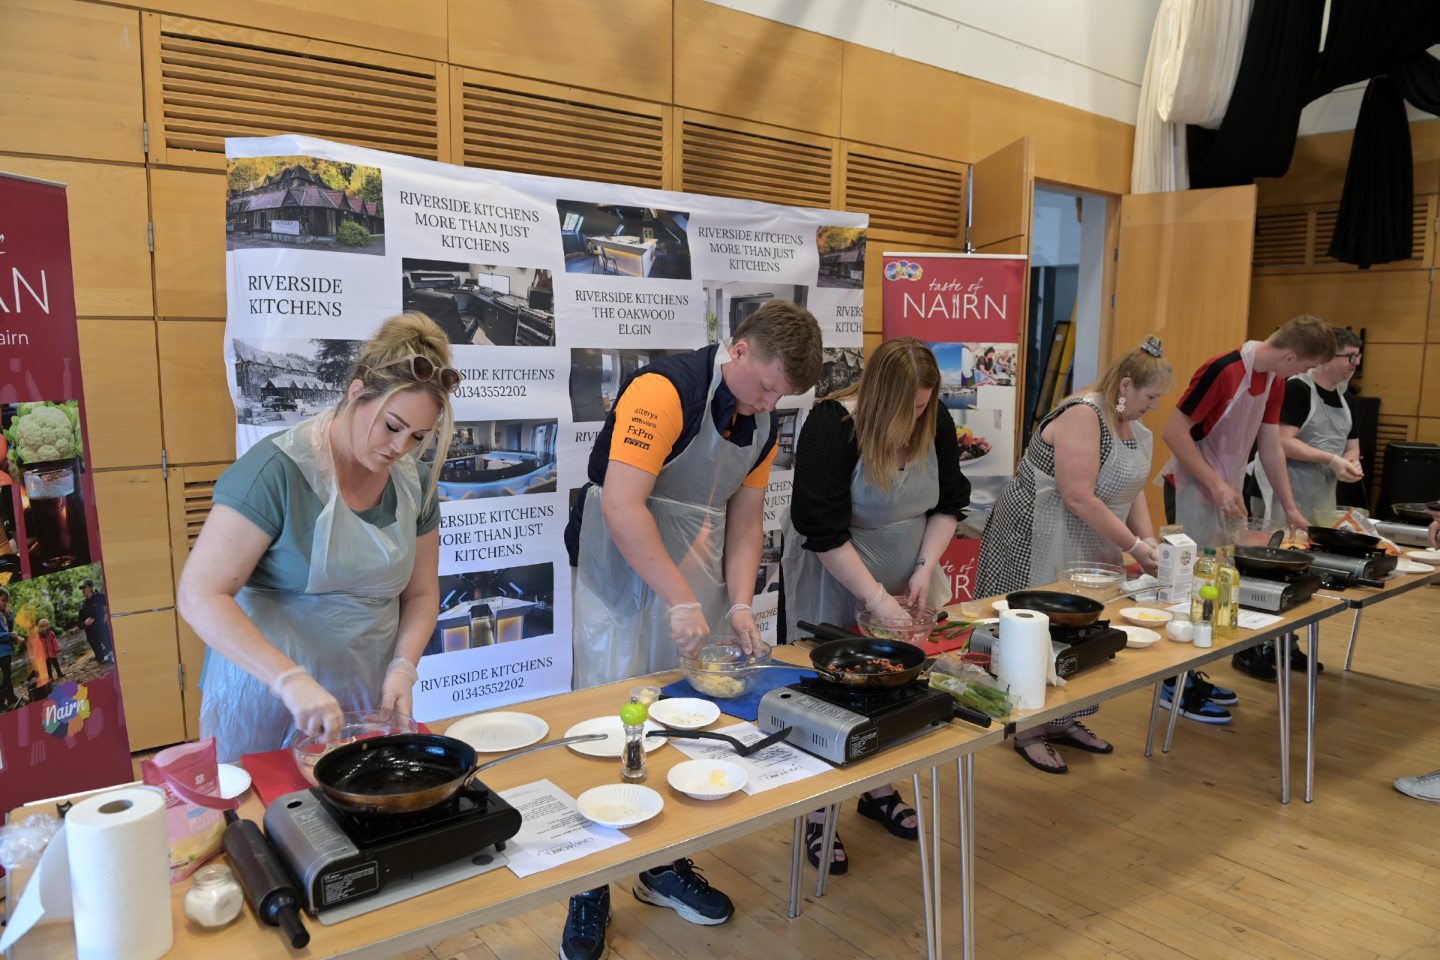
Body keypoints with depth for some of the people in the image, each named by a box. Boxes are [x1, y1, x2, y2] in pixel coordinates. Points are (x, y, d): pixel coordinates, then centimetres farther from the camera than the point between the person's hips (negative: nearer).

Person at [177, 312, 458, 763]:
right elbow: (200, 595, -20)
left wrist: (403, 667, -9)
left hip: (365, 700, 5)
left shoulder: (414, 482, -1)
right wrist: (291, 679, -29)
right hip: (266, 698, -4)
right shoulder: (277, 469, -18)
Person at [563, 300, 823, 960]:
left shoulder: (762, 424, 6)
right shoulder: (664, 390, -20)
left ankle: (665, 868, 29)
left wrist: (739, 604, -1)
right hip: (622, 576, -7)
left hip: (693, 582, 7)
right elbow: (621, 505, -27)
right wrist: (681, 602, -26)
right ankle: (590, 892, 15)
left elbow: (745, 521, 12)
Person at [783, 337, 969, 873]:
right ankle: (818, 814, 16)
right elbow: (825, 532, -26)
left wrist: (926, 567, -10)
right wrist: (876, 598, -26)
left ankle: (880, 790, 31)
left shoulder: (935, 422, -6)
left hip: (905, 580, 5)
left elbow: (949, 502, 3)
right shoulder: (832, 427, -24)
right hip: (835, 582, -5)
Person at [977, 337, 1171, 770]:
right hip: (1038, 542, -9)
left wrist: (1150, 544, -3)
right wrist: (1134, 547, -20)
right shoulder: (1083, 416, -21)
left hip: (1086, 547, 9)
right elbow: (1078, 497, -26)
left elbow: (1134, 491, 11)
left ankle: (1063, 721, 27)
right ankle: (1029, 731, 10)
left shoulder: (1135, 429, 9)